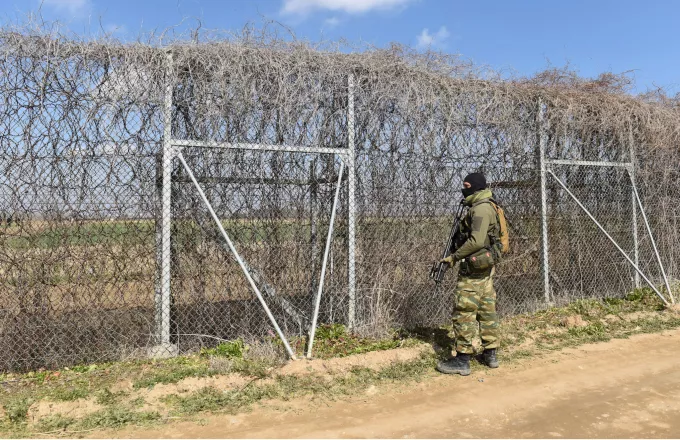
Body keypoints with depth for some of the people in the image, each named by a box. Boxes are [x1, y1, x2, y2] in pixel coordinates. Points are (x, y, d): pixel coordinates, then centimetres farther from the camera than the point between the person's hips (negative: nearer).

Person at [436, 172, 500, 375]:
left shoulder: (480, 208, -16)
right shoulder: (486, 207, 16)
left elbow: (476, 241, -23)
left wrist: (454, 257, -16)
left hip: (473, 268, -10)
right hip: (485, 267, 10)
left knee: (464, 313, -6)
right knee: (487, 310, 14)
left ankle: (462, 360, -1)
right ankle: (490, 354, 22)